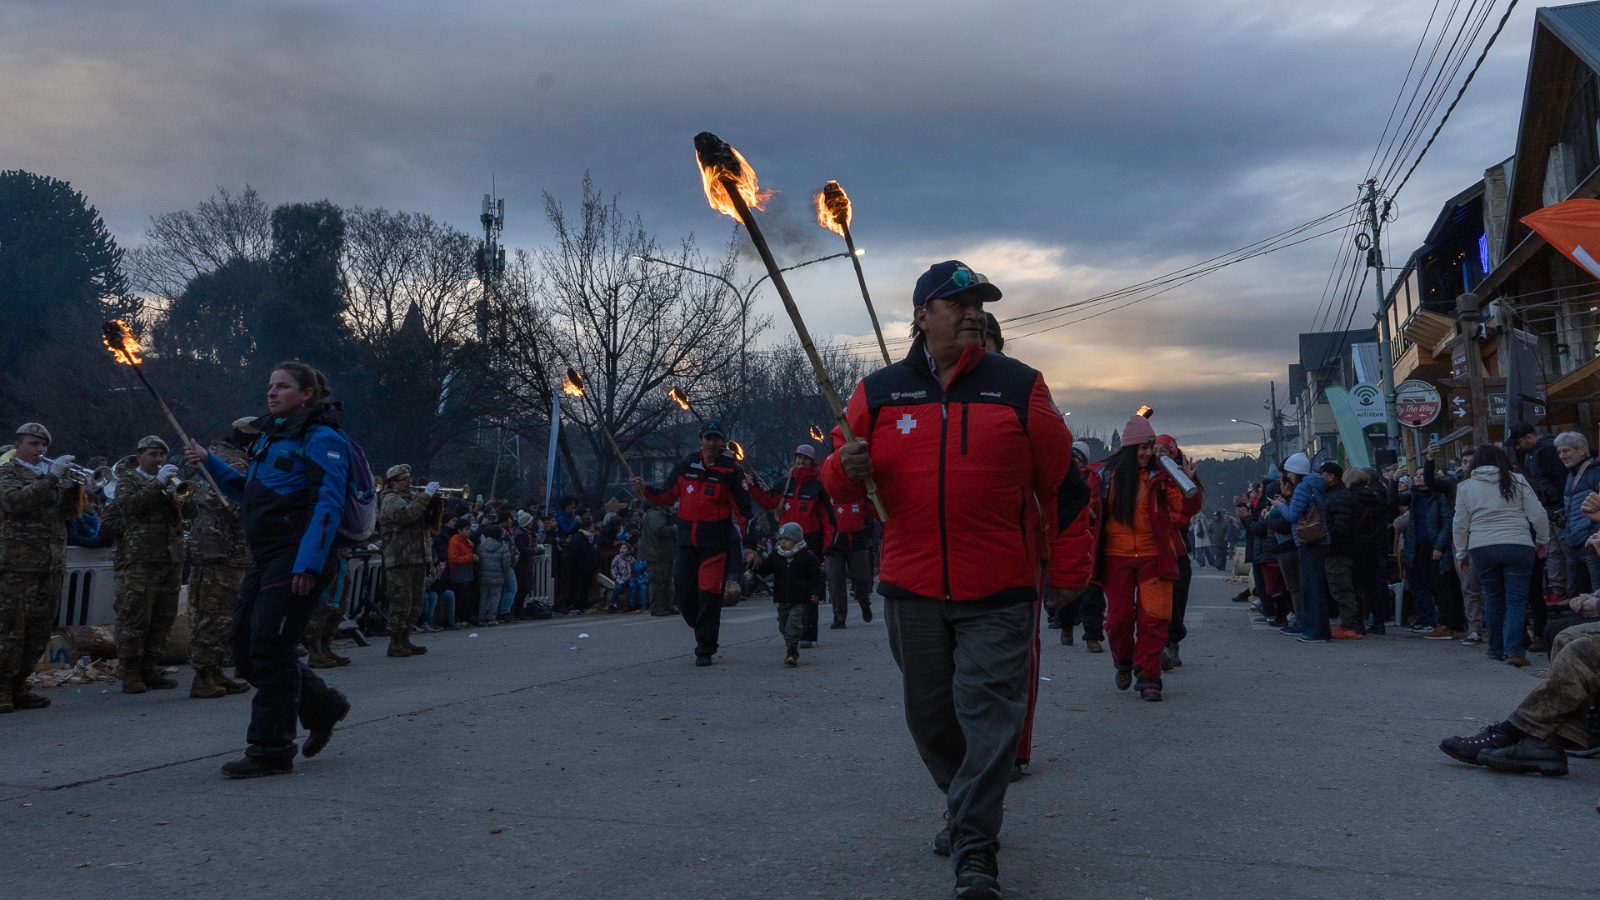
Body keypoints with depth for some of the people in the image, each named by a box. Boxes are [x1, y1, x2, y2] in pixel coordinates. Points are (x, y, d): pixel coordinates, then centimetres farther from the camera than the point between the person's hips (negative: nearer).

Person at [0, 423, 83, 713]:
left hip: (51, 564, 6)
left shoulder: (48, 473, 23)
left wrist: (72, 485, -3)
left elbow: (67, 513, 14)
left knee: (39, 631, 6)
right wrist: (51, 477, -19)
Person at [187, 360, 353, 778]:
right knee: (245, 650, 10)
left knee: (268, 650, -7)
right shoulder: (271, 435, 20)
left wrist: (308, 565, -24)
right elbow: (248, 492, 29)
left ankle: (271, 751, 4)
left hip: (296, 560, -9)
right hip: (264, 558, 9)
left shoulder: (320, 438, -9)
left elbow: (328, 505, -17)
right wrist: (209, 462, 17)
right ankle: (323, 708, 26)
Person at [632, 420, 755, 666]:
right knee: (685, 595, 8)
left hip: (715, 542, -4)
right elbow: (666, 496, 14)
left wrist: (749, 544, -11)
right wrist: (646, 491, -6)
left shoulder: (731, 470, -4)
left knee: (709, 595, -6)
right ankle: (705, 634, 32)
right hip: (686, 540, 4)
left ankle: (705, 649, 4)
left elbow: (742, 509, -5)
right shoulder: (685, 466, 6)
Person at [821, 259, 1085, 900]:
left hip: (998, 593, -2)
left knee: (988, 712, -5)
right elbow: (839, 480, 9)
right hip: (910, 590, 3)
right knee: (930, 715, 14)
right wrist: (847, 469, -15)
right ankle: (965, 803, 39)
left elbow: (1061, 484, 7)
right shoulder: (878, 393, 4)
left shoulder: (1019, 387, 0)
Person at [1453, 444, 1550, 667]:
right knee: (1516, 599, -1)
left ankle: (1496, 649, 19)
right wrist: (1543, 541, 17)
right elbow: (1538, 515, 3)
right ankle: (1513, 649, -12)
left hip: (1482, 549, 1)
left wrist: (1461, 552, 17)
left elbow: (1460, 524, 7)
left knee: (1493, 599, 14)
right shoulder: (1517, 481, 3)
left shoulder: (1465, 487, 6)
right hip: (1518, 546, -1)